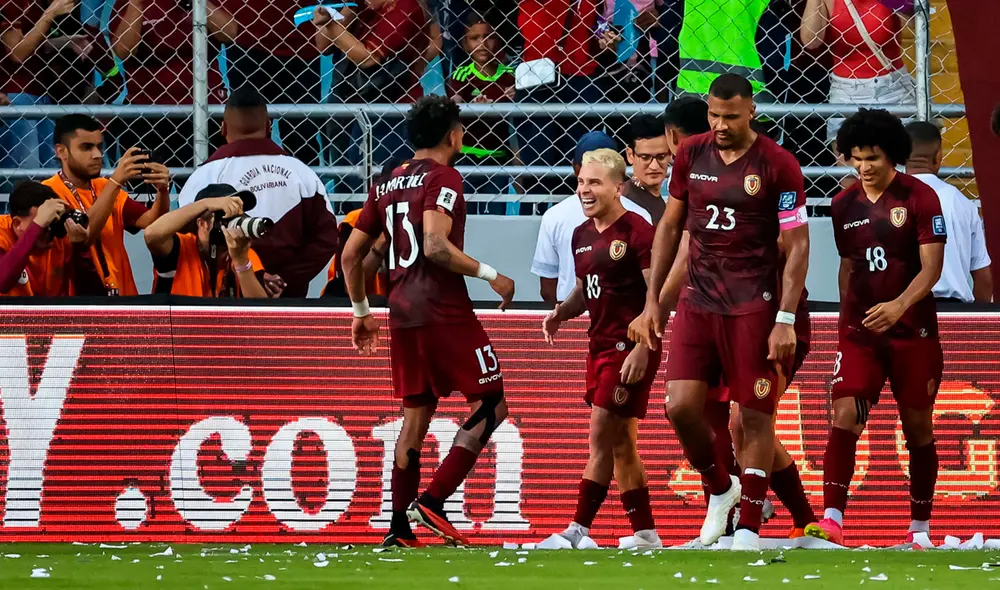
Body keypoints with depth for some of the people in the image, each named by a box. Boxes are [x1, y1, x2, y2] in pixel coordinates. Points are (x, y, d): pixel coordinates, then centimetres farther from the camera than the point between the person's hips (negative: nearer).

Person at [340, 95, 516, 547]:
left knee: (415, 417, 12)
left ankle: (399, 530, 7)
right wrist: (489, 274, -12)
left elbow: (352, 254, 19)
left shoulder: (387, 185, 16)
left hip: (402, 315, 8)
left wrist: (361, 311, 29)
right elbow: (436, 246, -21)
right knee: (491, 404, 1)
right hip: (443, 312, -8)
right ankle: (431, 502, -10)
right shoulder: (443, 178, -7)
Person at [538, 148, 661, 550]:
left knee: (601, 437, -9)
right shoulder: (582, 235, 13)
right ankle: (645, 533, 17)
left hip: (631, 347, -9)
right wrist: (561, 312, 2)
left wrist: (642, 348, -22)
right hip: (601, 346, 9)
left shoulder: (637, 232, -13)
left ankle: (579, 530, -7)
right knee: (620, 444, 11)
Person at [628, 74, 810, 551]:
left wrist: (785, 320, -13)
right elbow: (670, 227, 15)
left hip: (754, 306, -4)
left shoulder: (778, 167, -8)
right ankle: (720, 489, 19)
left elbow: (797, 245, -7)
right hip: (699, 301, 4)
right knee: (680, 407, -7)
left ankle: (749, 528, 4)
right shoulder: (691, 155, 6)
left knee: (755, 416, -2)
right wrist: (652, 300, 11)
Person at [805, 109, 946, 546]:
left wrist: (899, 305, -29)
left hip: (913, 331, -3)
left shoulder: (920, 198, -7)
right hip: (860, 332, 3)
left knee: (918, 427, 6)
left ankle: (920, 527, 18)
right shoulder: (844, 205, 7)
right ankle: (831, 522, -21)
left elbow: (931, 267, -13)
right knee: (844, 418, -14)